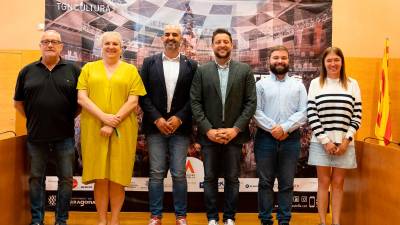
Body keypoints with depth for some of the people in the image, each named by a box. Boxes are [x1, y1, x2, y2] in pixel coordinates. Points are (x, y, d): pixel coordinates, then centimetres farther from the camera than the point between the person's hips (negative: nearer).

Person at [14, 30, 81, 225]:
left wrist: (70, 117, 0)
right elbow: (18, 102, 12)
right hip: (36, 136, 1)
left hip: (64, 136, -1)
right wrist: (33, 119, 5)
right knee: (36, 179, 11)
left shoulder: (73, 70, 1)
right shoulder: (27, 71, 5)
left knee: (66, 179, 5)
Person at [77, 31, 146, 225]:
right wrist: (104, 117, -13)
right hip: (94, 129, 1)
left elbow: (133, 101, -2)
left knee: (117, 177, 3)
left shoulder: (131, 70, 7)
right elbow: (81, 98, 1)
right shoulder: (89, 68, 10)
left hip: (122, 130, -1)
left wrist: (113, 124, -11)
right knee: (100, 177, 3)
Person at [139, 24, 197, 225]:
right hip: (155, 125, 0)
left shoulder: (191, 65, 6)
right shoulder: (149, 63, 6)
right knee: (156, 173, 4)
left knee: (179, 174, 2)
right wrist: (156, 119, -9)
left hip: (180, 126, 0)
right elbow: (143, 95, 1)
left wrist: (179, 118, -9)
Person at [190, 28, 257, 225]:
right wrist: (208, 130, -9)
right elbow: (195, 103, 0)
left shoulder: (245, 70, 3)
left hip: (234, 134, 0)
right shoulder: (202, 71, 4)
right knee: (210, 178, 7)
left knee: (232, 178, 7)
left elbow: (251, 102, -1)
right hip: (209, 135, 1)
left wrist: (235, 129, -10)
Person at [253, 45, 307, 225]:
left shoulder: (298, 86, 9)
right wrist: (273, 128, -15)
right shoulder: (261, 85, 5)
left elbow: (303, 112, 0)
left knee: (286, 184, 7)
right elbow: (256, 111, -4)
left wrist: (285, 128, -13)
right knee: (265, 182, 6)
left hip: (291, 139, 1)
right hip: (265, 138, -1)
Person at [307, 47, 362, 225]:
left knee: (338, 183, 8)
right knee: (324, 182, 4)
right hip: (321, 142, -1)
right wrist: (325, 140, -9)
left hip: (344, 143, 1)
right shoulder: (316, 83, 2)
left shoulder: (352, 84, 5)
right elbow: (311, 114, -3)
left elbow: (357, 115, 4)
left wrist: (347, 139, -6)